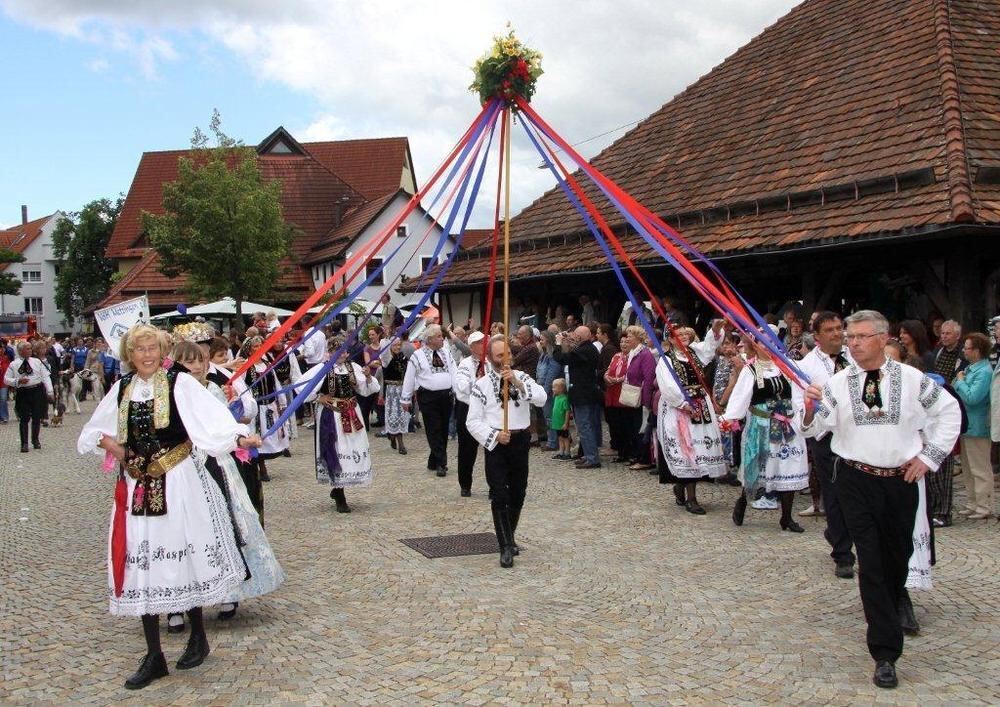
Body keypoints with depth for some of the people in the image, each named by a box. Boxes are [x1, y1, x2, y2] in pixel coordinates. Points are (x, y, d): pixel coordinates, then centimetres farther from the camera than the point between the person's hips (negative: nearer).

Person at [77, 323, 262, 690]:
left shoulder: (180, 383, -5)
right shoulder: (122, 389, 10)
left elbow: (211, 414, -19)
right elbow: (95, 430, 23)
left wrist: (239, 437, -35)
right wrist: (106, 441, 2)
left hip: (177, 484, -4)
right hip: (135, 486, 4)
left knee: (183, 556, 2)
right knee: (142, 564, 5)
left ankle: (198, 637, 26)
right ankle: (154, 657, 16)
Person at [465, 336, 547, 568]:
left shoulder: (521, 377, 3)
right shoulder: (482, 385, -2)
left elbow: (541, 399, -14)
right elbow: (473, 421, -4)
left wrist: (517, 383, -23)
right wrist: (495, 435, -16)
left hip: (520, 442, 3)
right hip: (496, 445, -3)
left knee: (518, 494, 13)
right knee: (499, 497, -7)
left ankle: (509, 537, 33)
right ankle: (506, 547, -4)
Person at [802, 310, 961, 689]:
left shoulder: (911, 379, -2)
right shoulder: (838, 383, -4)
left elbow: (949, 410, 10)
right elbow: (814, 428, -10)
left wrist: (930, 455, 4)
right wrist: (810, 410, -33)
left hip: (901, 480, 2)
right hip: (857, 482, -2)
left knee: (898, 556, 17)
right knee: (871, 562, -6)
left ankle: (888, 612, 46)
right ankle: (885, 653, -4)